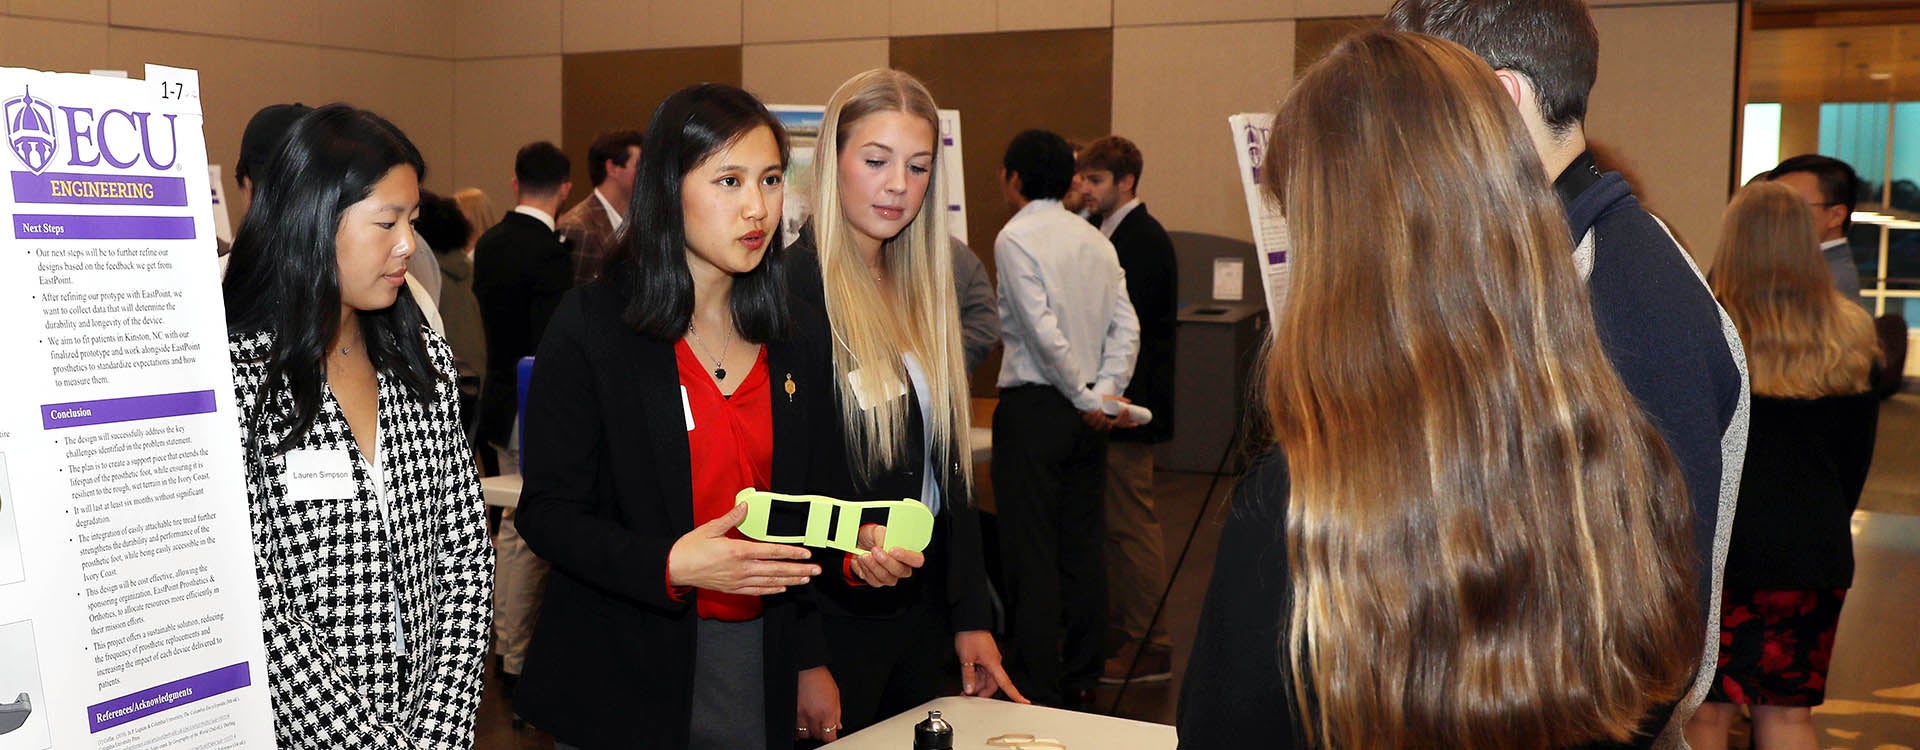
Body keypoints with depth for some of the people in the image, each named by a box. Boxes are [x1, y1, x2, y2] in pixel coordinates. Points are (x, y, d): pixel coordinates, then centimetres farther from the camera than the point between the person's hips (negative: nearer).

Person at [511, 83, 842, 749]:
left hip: (761, 669, 4)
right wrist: (671, 564, -26)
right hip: (623, 676, -4)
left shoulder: (803, 335, 6)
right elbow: (548, 513, -11)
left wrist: (810, 664, 9)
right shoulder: (592, 324, -9)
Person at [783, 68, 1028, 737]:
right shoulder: (790, 290, -14)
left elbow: (949, 463, 12)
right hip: (833, 617, -7)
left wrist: (972, 617, 11)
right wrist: (844, 553, -33)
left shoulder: (922, 291, 10)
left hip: (923, 606, 7)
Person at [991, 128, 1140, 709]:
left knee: (1030, 552, -3)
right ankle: (1082, 678, 21)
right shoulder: (1094, 239, 11)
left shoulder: (1015, 238, -10)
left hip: (1034, 405, -7)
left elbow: (1043, 330, -18)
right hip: (1085, 412, 7)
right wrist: (1105, 391, 0)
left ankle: (1038, 690, 0)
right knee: (1082, 546, 13)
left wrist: (1086, 399, -10)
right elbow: (1127, 326, 4)